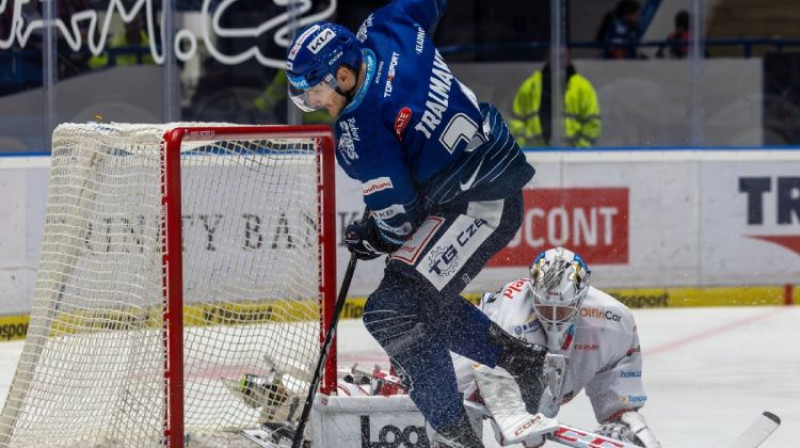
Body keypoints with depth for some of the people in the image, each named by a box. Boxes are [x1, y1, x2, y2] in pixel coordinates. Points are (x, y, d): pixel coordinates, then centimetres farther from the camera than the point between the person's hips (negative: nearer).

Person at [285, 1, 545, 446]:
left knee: (394, 311, -14)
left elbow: (399, 216, -16)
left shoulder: (359, 132, -25)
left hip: (478, 204, -11)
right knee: (425, 298, 23)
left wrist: (370, 239, 4)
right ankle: (521, 356, 32)